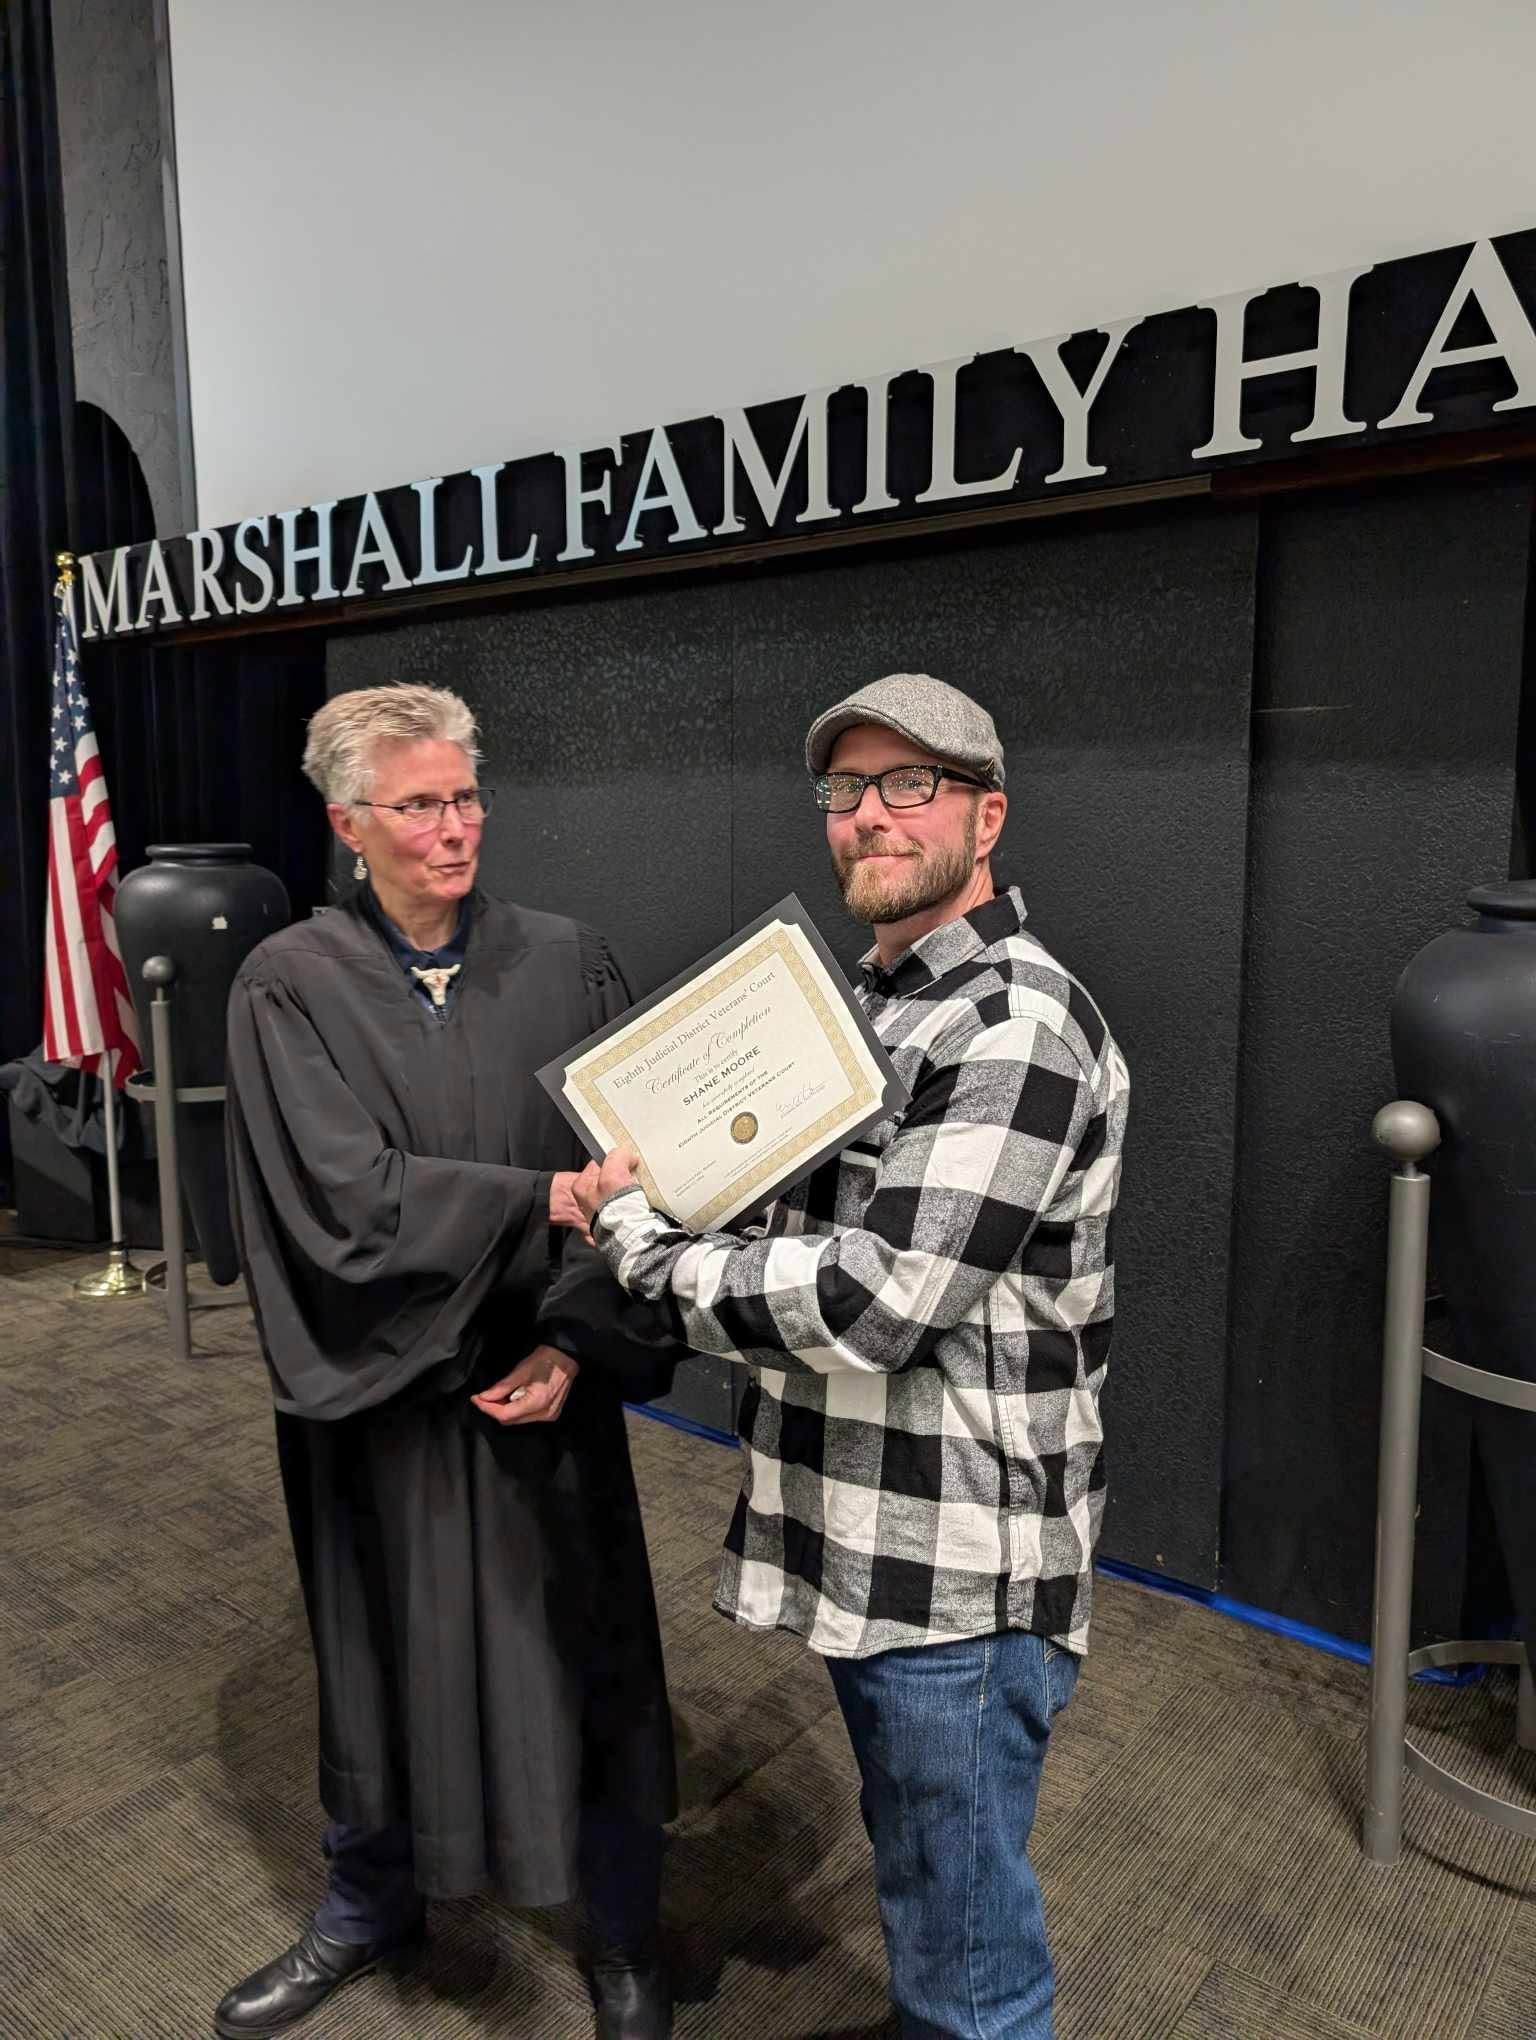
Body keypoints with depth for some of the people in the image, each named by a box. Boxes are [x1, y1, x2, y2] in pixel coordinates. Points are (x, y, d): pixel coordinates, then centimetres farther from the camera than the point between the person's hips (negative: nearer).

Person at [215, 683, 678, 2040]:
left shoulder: (568, 964, -4)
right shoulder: (290, 988, -7)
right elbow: (347, 1198, -18)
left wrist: (579, 1340, -17)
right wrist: (547, 1206, -26)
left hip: (545, 1392, 1)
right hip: (382, 1394, 0)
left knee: (586, 1660, 13)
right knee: (385, 1661, 19)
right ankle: (371, 1907, 48)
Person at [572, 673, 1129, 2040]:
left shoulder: (1016, 1028, -21)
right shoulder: (884, 1004, 10)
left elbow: (871, 1301, -26)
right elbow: (811, 1241, 14)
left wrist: (640, 1233, -15)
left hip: (957, 1580, -9)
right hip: (869, 1551, 9)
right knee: (915, 1879, 28)